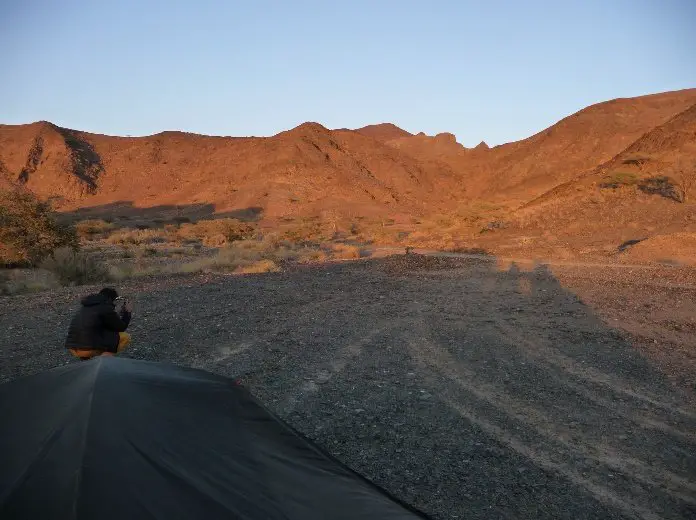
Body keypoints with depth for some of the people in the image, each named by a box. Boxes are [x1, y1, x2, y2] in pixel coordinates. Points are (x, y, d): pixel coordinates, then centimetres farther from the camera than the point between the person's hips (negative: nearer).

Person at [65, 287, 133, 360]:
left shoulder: (87, 306, 20)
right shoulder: (106, 307, -5)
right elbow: (121, 327, 3)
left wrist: (120, 314, 35)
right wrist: (128, 312, 18)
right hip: (88, 347, -8)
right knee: (125, 337, 2)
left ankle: (86, 359, 16)